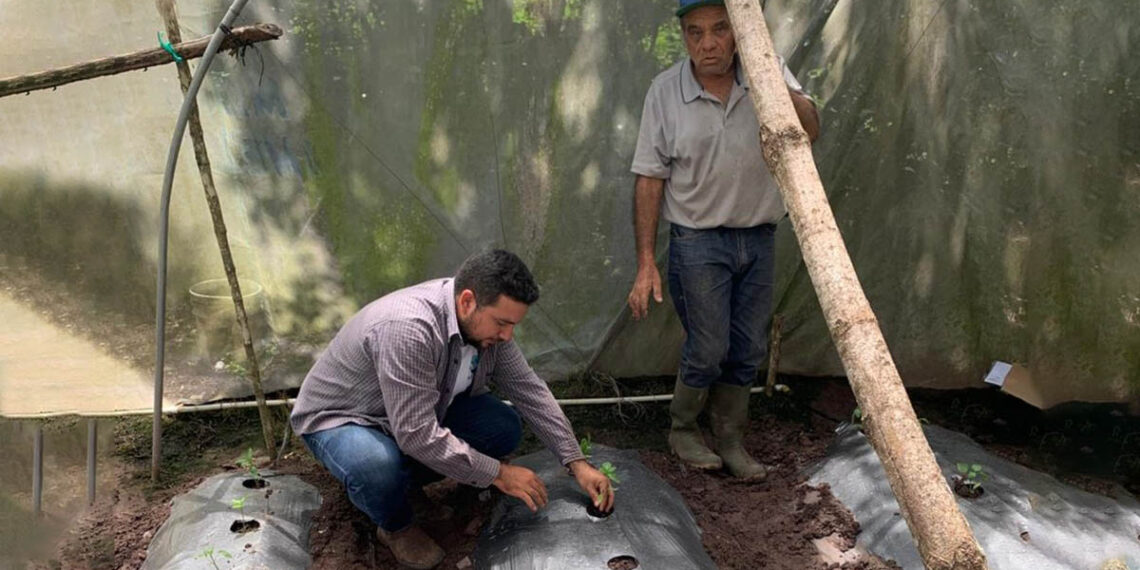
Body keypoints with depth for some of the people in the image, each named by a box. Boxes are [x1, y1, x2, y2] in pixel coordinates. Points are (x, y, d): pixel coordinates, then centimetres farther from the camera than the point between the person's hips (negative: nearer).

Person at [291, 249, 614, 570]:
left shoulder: (485, 320, -14)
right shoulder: (408, 328, -38)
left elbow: (531, 390, -5)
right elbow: (417, 435, -38)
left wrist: (577, 463, -9)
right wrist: (497, 474, -28)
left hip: (422, 412, 7)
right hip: (339, 419, -7)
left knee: (504, 427, -11)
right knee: (380, 469, -38)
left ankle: (402, 471, 7)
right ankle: (396, 527, -3)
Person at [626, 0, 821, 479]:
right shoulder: (665, 92, -8)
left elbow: (809, 132, -13)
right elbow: (649, 179, -7)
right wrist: (645, 263, -10)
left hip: (758, 237, 4)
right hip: (698, 241, -3)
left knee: (748, 351, 10)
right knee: (708, 350, -1)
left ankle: (730, 442, 28)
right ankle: (682, 431, 25)